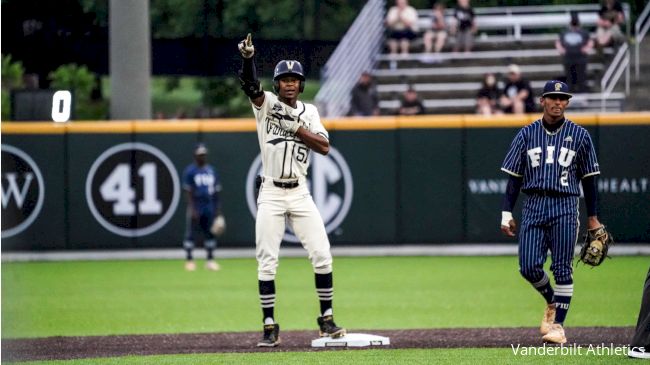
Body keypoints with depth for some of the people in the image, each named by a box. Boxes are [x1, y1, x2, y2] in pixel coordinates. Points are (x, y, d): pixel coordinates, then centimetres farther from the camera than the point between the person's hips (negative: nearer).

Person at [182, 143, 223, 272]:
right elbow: (188, 192, -9)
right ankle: (189, 260, 4)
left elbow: (216, 192, 13)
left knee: (210, 234, 6)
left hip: (209, 209, 5)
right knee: (191, 234, -2)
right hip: (196, 210, -5)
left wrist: (217, 209, 8)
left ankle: (210, 260, 11)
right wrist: (192, 209, -18)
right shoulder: (190, 171, -4)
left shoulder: (211, 170, 11)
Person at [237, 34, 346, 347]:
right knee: (266, 261, -4)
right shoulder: (267, 104, 1)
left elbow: (324, 147, -2)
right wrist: (248, 58, -37)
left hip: (299, 195, 2)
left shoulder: (308, 112, 9)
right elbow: (250, 85, -19)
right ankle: (270, 327, 2)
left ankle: (327, 319, 10)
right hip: (270, 195, -2)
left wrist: (296, 127, -13)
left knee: (321, 255, -3)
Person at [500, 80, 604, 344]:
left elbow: (588, 179, 8)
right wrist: (506, 214, 1)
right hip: (534, 206, 2)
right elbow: (514, 177, 8)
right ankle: (552, 301, 22)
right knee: (529, 267, -7)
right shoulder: (527, 134, 8)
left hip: (565, 206, -2)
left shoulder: (579, 135, 5)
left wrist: (592, 217, 7)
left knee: (562, 269, -4)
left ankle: (558, 325, 3)